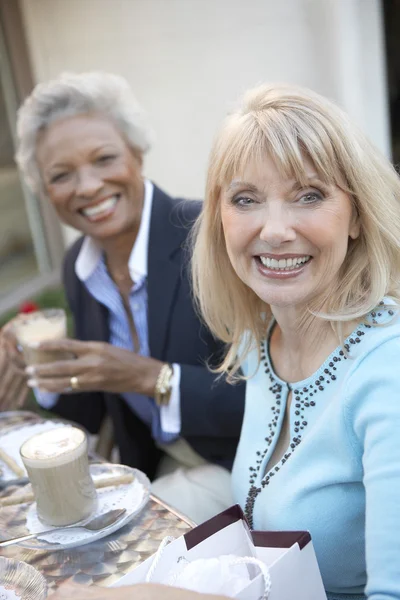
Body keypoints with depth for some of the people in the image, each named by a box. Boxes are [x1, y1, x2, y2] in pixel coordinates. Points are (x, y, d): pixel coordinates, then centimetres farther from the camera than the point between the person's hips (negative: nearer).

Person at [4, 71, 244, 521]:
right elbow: (98, 407, 7)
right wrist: (45, 372, -12)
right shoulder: (78, 266, -2)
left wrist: (153, 377, -29)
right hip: (154, 468, 6)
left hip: (241, 469, -5)